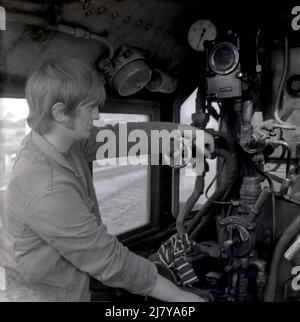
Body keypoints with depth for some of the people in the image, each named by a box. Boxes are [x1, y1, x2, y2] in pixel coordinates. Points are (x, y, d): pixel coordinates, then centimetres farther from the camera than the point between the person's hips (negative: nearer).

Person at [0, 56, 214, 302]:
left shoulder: (64, 138, -9)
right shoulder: (49, 192, -34)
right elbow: (113, 262, -29)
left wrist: (182, 130, 1)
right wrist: (180, 296, -19)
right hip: (58, 292, -8)